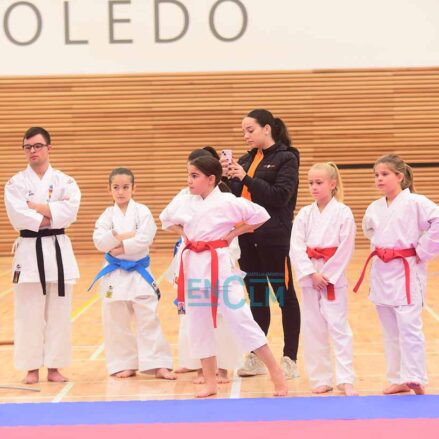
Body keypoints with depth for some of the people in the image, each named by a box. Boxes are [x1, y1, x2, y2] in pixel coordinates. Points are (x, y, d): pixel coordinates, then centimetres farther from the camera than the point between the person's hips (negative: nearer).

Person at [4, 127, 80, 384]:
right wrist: (50, 218, -15)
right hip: (29, 251, -1)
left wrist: (36, 206, -13)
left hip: (58, 250, 1)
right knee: (29, 314, 0)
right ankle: (32, 368, 10)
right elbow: (18, 216, -13)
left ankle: (53, 367, 14)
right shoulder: (16, 183, 2)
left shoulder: (65, 181, 5)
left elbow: (70, 210, -12)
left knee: (58, 314, 4)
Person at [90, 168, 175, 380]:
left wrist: (121, 247, -15)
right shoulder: (108, 215, 5)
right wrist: (120, 237, -18)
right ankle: (125, 364, 18)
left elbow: (144, 240, -15)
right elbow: (99, 241, -7)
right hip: (115, 274, 3)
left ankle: (158, 364, 1)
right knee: (117, 323, 7)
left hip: (139, 273, -3)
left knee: (148, 320, -2)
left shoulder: (142, 212, -2)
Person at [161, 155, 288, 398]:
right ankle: (210, 382, 21)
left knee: (239, 318, -8)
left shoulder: (226, 202, -9)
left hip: (218, 265, -6)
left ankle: (276, 373, 2)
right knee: (198, 325, 10)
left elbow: (260, 215, -9)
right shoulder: (188, 203, 8)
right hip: (194, 266, 6)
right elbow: (168, 218, 27)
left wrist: (233, 233, -6)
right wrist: (184, 235, 10)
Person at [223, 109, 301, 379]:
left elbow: (281, 196, -17)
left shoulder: (286, 159, -5)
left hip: (274, 237, -7)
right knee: (256, 297, 12)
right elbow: (235, 197, 10)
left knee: (284, 296, 0)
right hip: (248, 236, 7)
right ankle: (256, 357, 20)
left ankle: (290, 360, 6)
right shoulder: (247, 160, 13)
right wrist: (228, 177, -7)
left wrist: (246, 178, -20)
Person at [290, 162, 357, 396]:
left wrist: (327, 275, -13)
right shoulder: (304, 214, 5)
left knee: (338, 326, -6)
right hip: (309, 276, 4)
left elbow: (345, 249, -9)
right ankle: (321, 379, 14)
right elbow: (296, 248, -1)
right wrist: (312, 273, -12)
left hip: (334, 276, -4)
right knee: (312, 329, 6)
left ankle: (345, 380, -3)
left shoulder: (343, 213, -5)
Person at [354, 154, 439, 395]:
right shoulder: (374, 208, 8)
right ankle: (398, 379, 20)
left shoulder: (415, 202, -11)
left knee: (409, 326, -12)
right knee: (390, 330, 11)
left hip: (406, 271, -7)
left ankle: (414, 379, -5)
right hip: (381, 272, 7)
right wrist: (379, 250, 13)